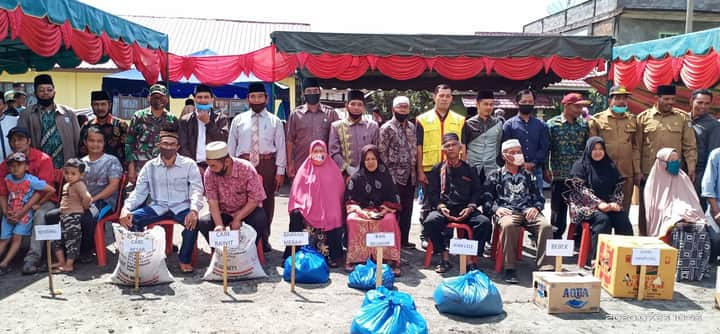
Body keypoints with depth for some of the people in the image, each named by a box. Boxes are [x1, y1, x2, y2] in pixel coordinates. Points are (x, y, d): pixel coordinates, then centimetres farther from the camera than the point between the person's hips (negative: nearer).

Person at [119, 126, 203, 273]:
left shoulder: (189, 164, -2)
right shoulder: (150, 166, 6)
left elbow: (197, 189, -11)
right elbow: (139, 192, 5)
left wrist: (194, 210, -32)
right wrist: (126, 208, -16)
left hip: (181, 207, -3)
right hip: (157, 207, 3)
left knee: (193, 221, -34)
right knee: (132, 219, -21)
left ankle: (185, 260, -13)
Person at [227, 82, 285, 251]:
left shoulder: (275, 121, 5)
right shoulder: (238, 120, 9)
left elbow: (280, 146, 1)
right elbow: (231, 145, 9)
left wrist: (280, 171, -5)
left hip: (267, 164, 0)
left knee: (266, 201, 7)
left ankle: (264, 238, 21)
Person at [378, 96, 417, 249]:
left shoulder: (412, 127, 13)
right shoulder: (387, 128, -8)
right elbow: (381, 152, -12)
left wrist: (415, 170, 10)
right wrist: (391, 170, -12)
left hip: (410, 176, 6)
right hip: (396, 176, -6)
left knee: (407, 209, 11)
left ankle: (404, 240, 20)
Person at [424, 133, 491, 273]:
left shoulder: (469, 170, 17)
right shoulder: (437, 170, 15)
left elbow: (477, 192, 12)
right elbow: (432, 193, 8)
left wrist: (470, 207, -5)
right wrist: (441, 206, -10)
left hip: (466, 210, 1)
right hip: (444, 209, -1)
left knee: (485, 222, -28)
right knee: (430, 221, -33)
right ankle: (445, 258, -22)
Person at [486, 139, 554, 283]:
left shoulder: (527, 175, 27)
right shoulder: (495, 175, 19)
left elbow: (538, 197, 22)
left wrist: (535, 208, 0)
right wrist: (496, 208, -11)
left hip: (528, 212, 3)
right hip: (507, 212, -3)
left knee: (546, 226, -29)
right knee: (508, 225, -39)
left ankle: (546, 267, -29)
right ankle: (509, 269, -32)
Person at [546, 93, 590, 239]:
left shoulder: (584, 124, 8)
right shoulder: (552, 124, -2)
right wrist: (545, 169, -8)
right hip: (559, 175, -3)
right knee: (558, 209, 6)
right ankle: (556, 239, 17)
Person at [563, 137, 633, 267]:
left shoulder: (610, 166, 16)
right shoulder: (580, 165, 2)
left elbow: (619, 186, 11)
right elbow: (581, 188, -9)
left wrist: (616, 202, -10)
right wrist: (598, 203, -21)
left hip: (609, 204, 5)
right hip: (587, 205, -4)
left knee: (624, 221, -23)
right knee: (603, 219, -33)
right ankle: (596, 259, -31)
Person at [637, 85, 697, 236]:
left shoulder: (683, 117, 6)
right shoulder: (643, 117, 3)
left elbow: (690, 146, 6)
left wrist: (691, 167, -2)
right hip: (648, 173, -1)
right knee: (646, 210, 6)